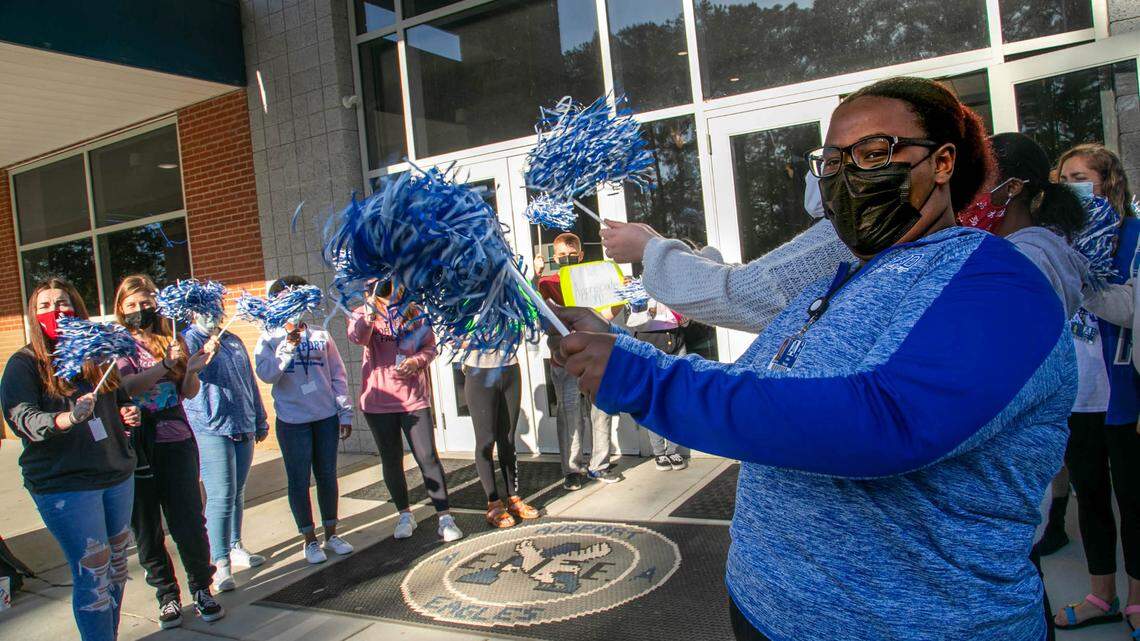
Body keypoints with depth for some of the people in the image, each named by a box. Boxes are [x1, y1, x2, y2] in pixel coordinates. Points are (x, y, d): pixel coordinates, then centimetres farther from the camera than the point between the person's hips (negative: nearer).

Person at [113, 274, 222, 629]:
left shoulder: (172, 340, 10)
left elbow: (189, 392, 4)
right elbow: (126, 385, -15)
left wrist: (192, 368, -15)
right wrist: (165, 364, -27)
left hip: (176, 441, 1)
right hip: (135, 445, -1)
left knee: (188, 522, 0)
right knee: (146, 526, 7)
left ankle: (202, 588, 16)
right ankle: (167, 594, 21)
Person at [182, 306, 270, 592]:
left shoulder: (233, 341, 16)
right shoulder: (189, 340, -3)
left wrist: (260, 419, 21)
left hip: (243, 427, 6)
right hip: (211, 430, -6)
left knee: (237, 492, 15)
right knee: (221, 496, -8)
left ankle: (235, 548, 27)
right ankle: (220, 563, -2)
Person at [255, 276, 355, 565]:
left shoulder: (320, 336, 7)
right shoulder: (269, 340, 1)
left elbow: (338, 376, 8)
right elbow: (267, 374, -14)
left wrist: (345, 413, 5)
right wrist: (288, 345, -18)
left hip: (326, 417, 2)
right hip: (292, 421, -2)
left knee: (327, 476, 10)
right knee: (299, 480, 4)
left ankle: (331, 533, 25)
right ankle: (309, 540, 19)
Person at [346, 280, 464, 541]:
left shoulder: (414, 313, 3)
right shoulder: (363, 314, 0)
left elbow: (430, 345, 5)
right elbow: (357, 337, -22)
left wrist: (416, 361, -15)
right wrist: (371, 312, -40)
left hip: (414, 397, -1)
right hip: (378, 400, 1)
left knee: (428, 457, -5)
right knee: (391, 461, 12)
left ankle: (445, 517, 3)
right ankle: (405, 515, 30)